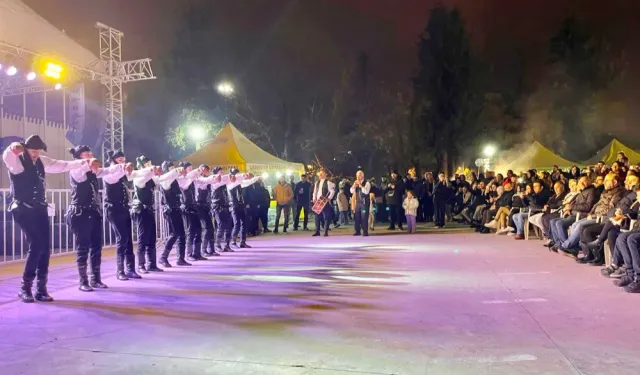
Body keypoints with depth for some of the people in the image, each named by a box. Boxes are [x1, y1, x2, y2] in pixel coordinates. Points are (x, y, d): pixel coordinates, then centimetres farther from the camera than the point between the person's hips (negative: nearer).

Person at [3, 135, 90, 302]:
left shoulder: (41, 162, 10)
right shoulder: (16, 160, -7)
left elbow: (63, 165, 12)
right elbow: (6, 156, -29)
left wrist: (85, 162, 0)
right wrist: (12, 148, -53)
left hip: (40, 208, 6)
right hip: (23, 209, -6)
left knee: (45, 247, 1)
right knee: (36, 245, -15)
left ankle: (41, 289, 11)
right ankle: (25, 287, 1)